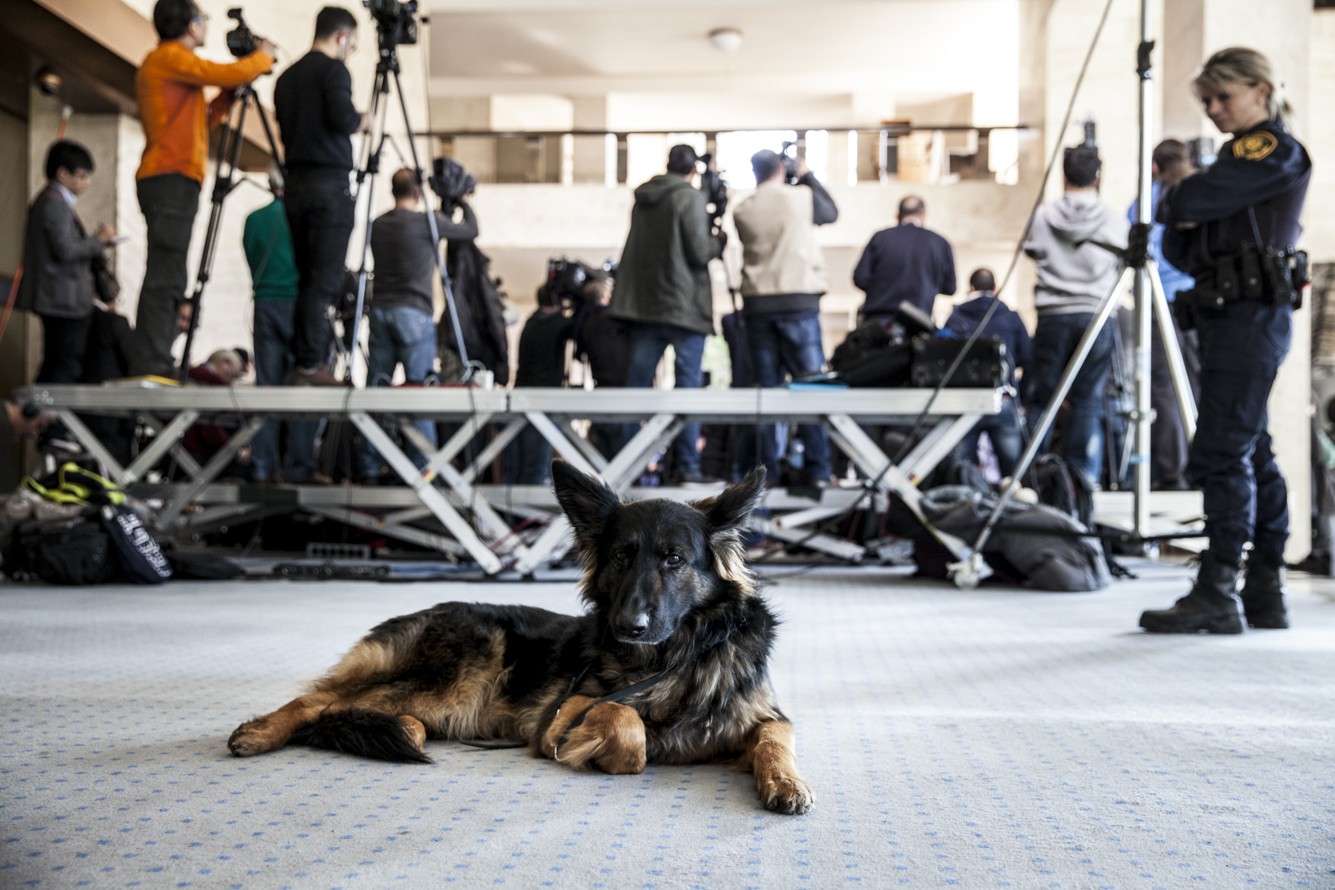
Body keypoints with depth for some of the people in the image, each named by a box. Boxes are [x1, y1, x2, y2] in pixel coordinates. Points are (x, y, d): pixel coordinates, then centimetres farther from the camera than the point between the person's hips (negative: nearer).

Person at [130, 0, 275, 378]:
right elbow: (230, 74, -12)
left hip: (170, 180, 10)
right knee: (163, 278, -14)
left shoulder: (165, 60, 25)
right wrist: (264, 55, 6)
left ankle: (156, 365, 8)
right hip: (172, 179, -10)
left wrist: (230, 93, 18)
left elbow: (200, 121, 25)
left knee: (168, 279, 7)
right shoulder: (171, 56, -4)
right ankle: (151, 366, -17)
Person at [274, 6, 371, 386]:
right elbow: (342, 118, -18)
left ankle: (303, 362, 9)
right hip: (330, 183, -8)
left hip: (296, 184, 8)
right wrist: (363, 121, 3)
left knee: (307, 279, 10)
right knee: (324, 280, -8)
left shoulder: (287, 76, 18)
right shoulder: (333, 69, -4)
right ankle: (310, 365, -11)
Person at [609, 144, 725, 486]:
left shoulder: (643, 198, 11)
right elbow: (699, 253, -14)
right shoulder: (691, 198, -9)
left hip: (642, 303, 6)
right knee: (688, 384, -1)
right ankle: (686, 467, -1)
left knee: (636, 382, 7)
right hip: (684, 305, -6)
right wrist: (719, 240, 7)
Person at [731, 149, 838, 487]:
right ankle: (817, 471, -2)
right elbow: (831, 213, 18)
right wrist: (807, 175, 28)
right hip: (799, 300, -2)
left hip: (757, 304, 3)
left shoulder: (742, 211, 5)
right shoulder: (802, 196, 0)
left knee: (766, 387, 7)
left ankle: (767, 469, 7)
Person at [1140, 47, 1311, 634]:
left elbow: (1194, 199, -16)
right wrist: (1181, 223, -2)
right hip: (1229, 316, 10)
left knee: (1221, 454, -12)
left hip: (1251, 315, -10)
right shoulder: (1240, 157, 24)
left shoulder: (1275, 149, -4)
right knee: (1252, 454, 9)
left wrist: (1170, 203, 5)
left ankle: (1216, 595, -10)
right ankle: (1266, 593, 13)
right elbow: (1180, 250, 19)